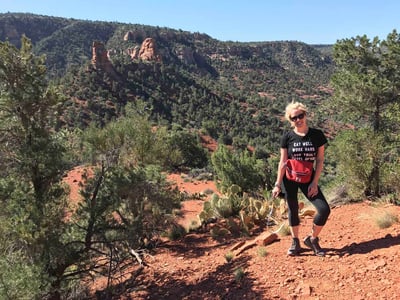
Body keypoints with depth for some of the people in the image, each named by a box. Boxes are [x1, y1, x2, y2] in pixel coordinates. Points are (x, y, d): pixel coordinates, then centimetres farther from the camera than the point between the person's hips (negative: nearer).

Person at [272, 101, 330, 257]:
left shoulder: (317, 135, -6)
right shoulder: (287, 137, -8)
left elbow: (320, 160, -3)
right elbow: (283, 162, -5)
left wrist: (315, 183, -8)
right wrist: (278, 184, -6)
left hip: (308, 178, 1)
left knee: (324, 209, -9)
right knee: (293, 210, 8)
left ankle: (312, 239, 14)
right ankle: (295, 242, 27)